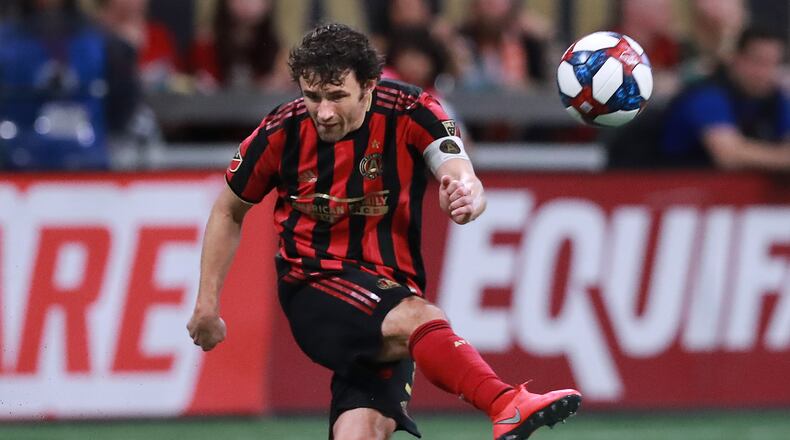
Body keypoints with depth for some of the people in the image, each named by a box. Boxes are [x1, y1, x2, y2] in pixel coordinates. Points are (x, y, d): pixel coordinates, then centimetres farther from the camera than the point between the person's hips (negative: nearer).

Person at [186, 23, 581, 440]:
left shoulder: (410, 113, -8)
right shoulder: (280, 134, -6)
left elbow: (464, 181, -22)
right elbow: (229, 212, 10)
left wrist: (467, 197, -46)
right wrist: (207, 303, 9)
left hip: (391, 291, 3)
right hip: (314, 285, -3)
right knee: (421, 319, -34)